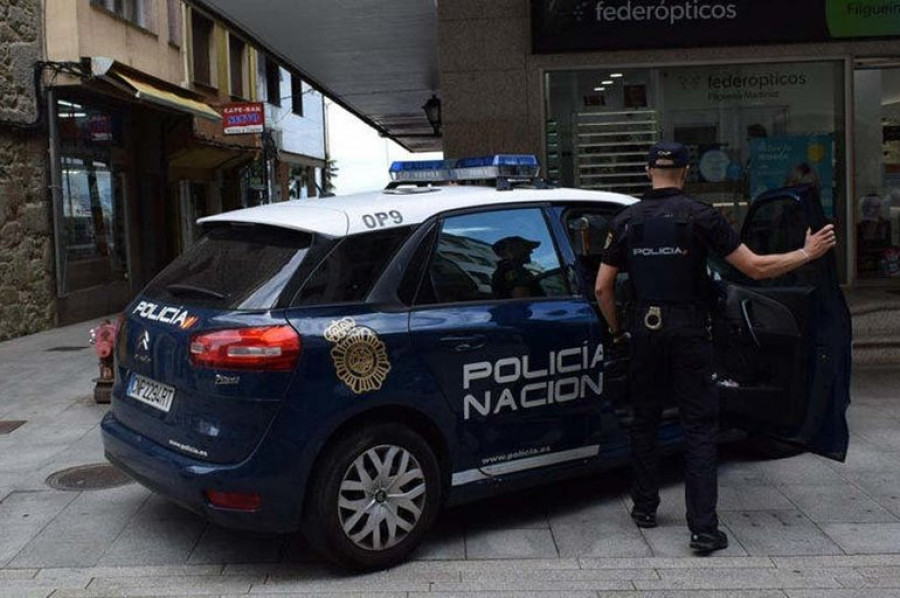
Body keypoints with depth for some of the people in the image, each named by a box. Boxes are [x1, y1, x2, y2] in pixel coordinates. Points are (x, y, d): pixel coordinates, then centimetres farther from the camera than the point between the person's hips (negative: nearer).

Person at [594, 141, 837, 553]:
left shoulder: (627, 221, 3)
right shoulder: (700, 216, -6)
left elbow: (602, 287, 4)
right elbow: (755, 268, -6)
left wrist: (617, 331, 17)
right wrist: (807, 253, 6)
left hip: (645, 330, 3)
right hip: (688, 332, -3)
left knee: (645, 421, 17)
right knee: (700, 427, 1)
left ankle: (645, 508, 26)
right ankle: (703, 529, -2)